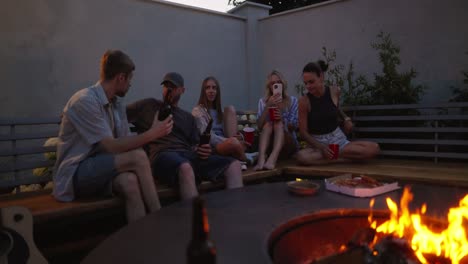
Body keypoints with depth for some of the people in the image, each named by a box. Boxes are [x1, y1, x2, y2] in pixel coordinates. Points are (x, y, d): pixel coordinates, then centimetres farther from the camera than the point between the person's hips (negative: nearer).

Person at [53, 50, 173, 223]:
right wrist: (152, 134, -19)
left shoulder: (118, 105, 10)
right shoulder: (85, 101, -17)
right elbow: (111, 147, -21)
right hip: (76, 176, -6)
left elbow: (125, 143, 5)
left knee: (130, 181, -28)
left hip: (100, 172, 6)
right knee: (138, 157, -26)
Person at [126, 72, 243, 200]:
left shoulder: (188, 117, 30)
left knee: (234, 165, -18)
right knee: (186, 169, -43)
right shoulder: (148, 105, 20)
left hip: (189, 155, 5)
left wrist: (202, 150, -1)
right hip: (163, 154, -5)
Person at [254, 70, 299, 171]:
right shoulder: (263, 101, 7)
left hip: (288, 144, -1)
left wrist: (282, 120, -22)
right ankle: (261, 159, -53)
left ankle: (272, 159, -56)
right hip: (268, 143, 1)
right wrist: (268, 106, -20)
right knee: (268, 124, -28)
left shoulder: (292, 100, 5)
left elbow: (294, 126, -1)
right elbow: (259, 125, -8)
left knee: (279, 124, -29)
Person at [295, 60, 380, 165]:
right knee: (301, 157, -38)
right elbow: (303, 132, -11)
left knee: (374, 148, -18)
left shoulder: (334, 91, -4)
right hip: (317, 143, -3)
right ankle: (340, 158, -21)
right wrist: (321, 147, -24)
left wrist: (346, 118, 2)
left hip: (338, 139, 3)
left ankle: (332, 155, -15)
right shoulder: (304, 101, -14)